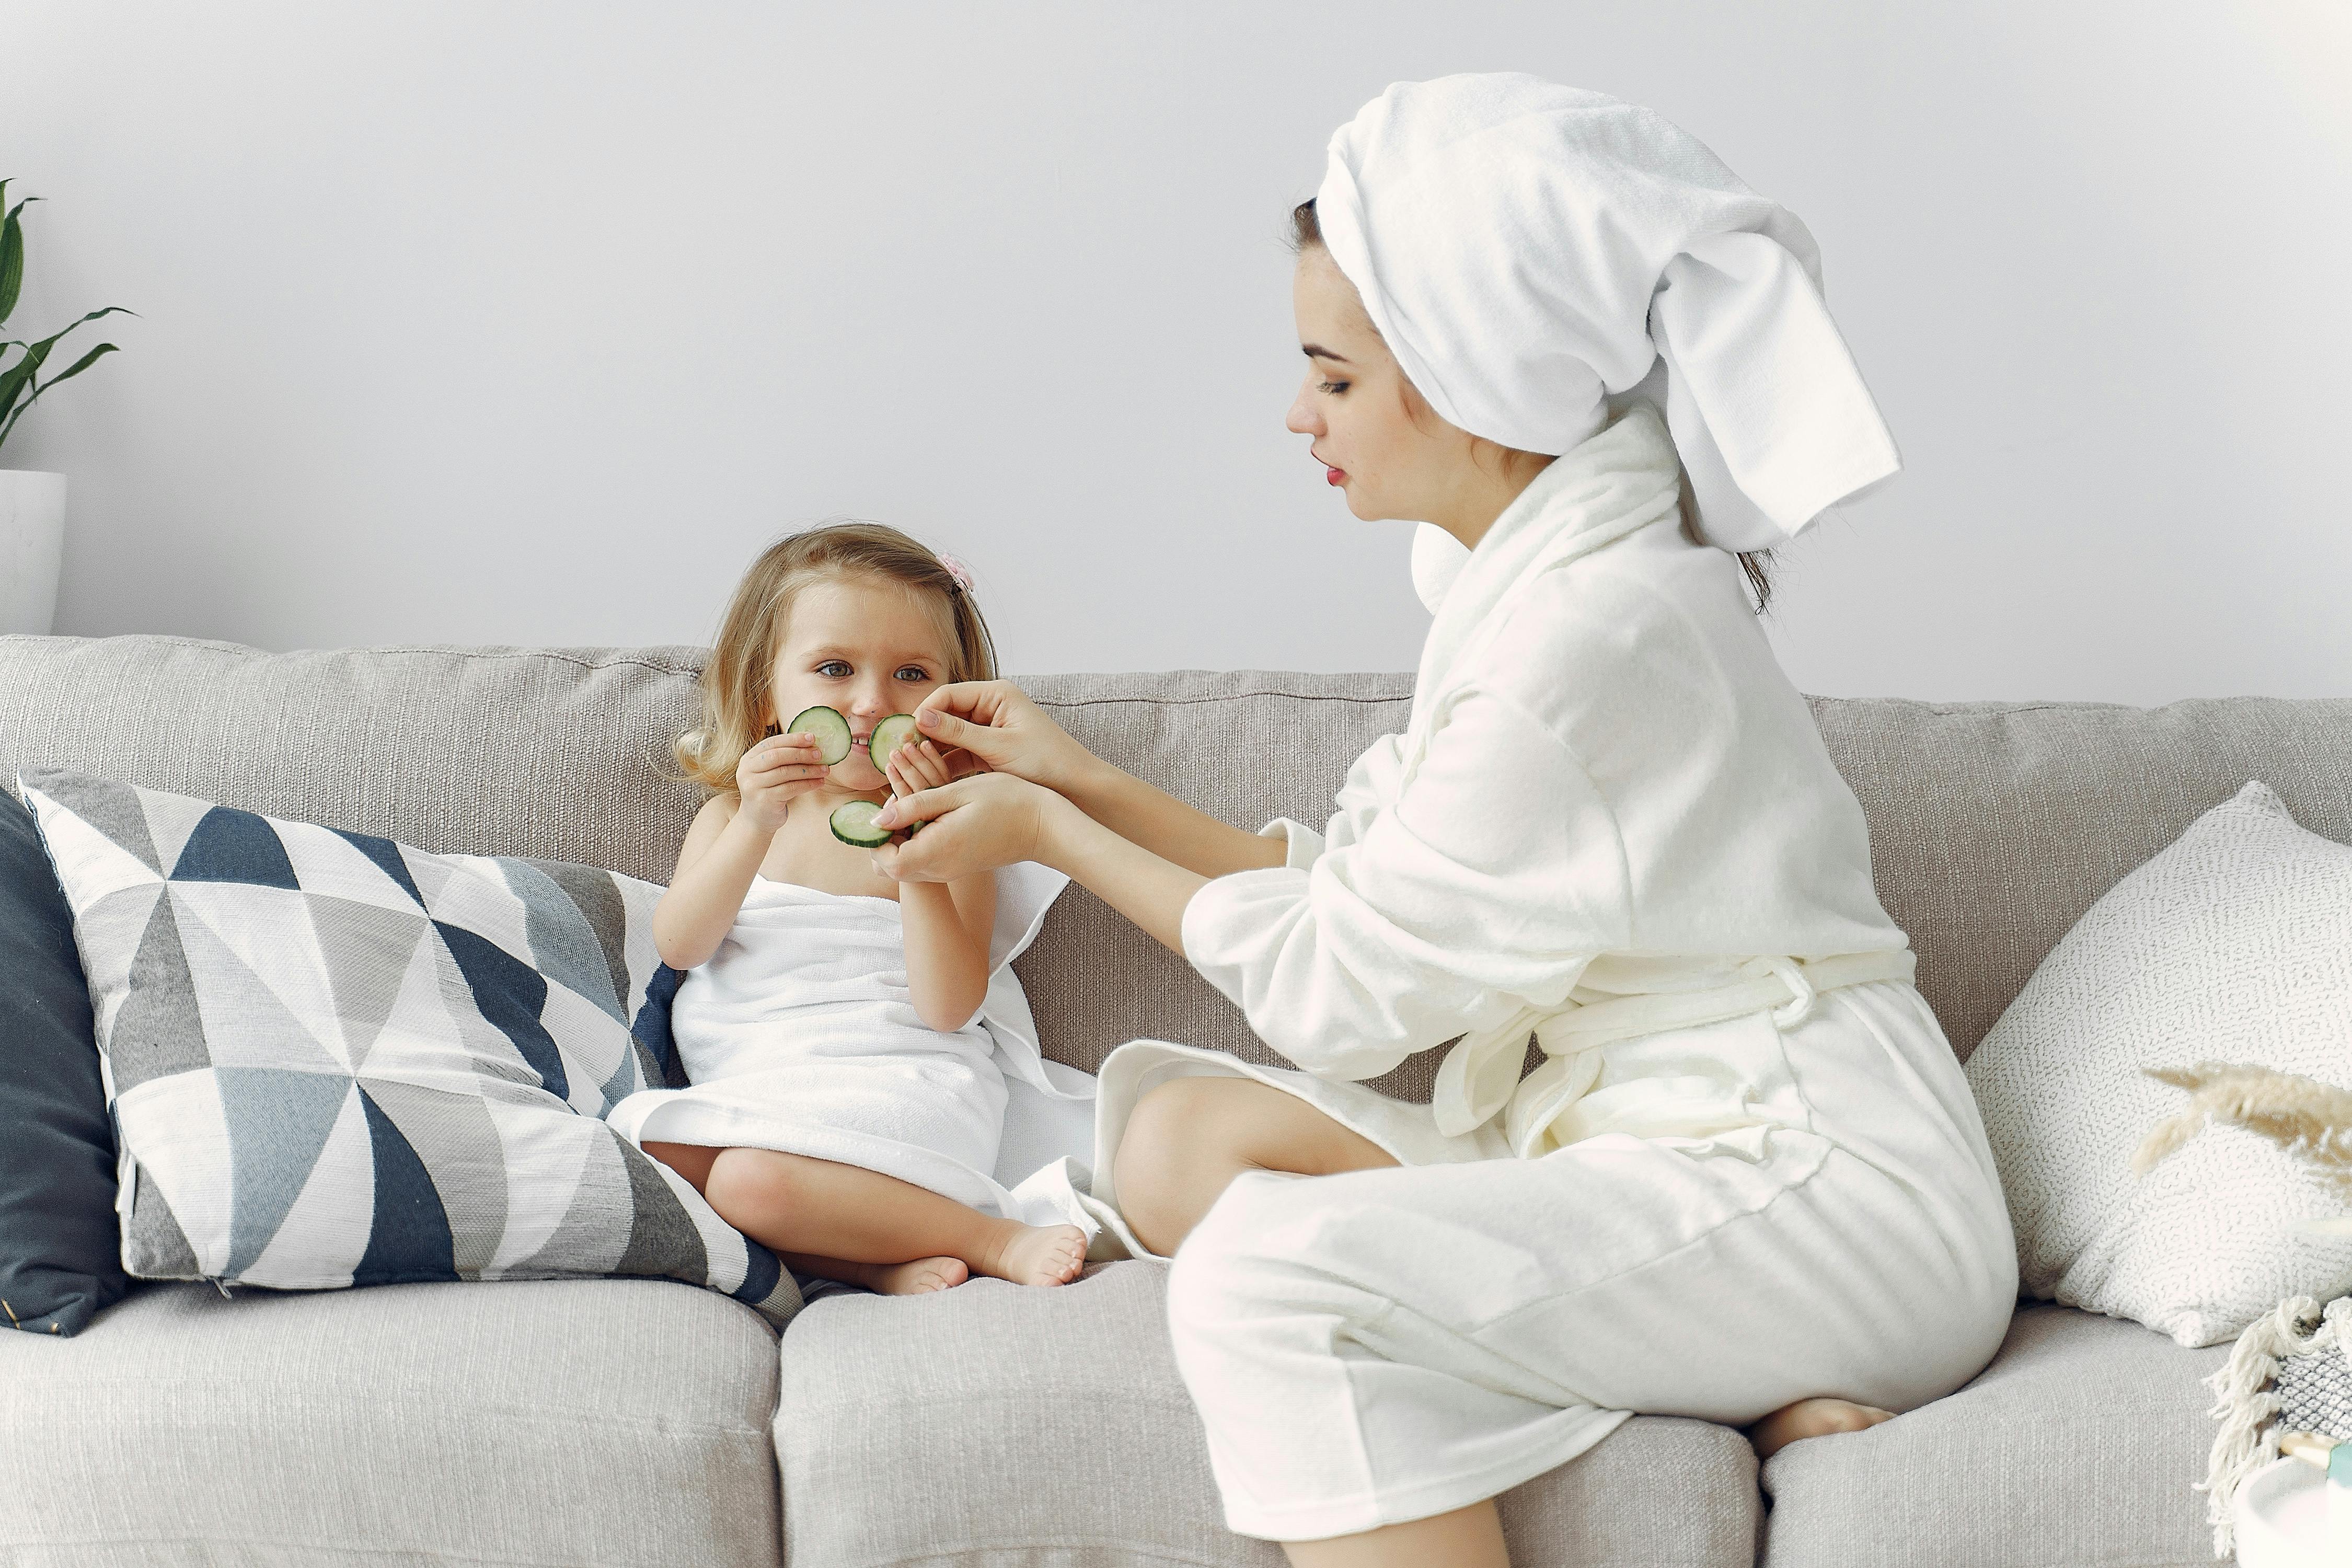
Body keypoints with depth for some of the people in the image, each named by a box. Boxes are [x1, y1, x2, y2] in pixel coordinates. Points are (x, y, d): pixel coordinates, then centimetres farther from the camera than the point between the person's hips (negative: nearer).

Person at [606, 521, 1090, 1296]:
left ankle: (995, 1239, -19)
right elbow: (679, 945, -3)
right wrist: (756, 828, -18)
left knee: (754, 1178, -33)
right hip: (743, 1084, 6)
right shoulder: (732, 814, 15)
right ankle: (882, 1260, -22)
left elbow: (948, 1008, -11)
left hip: (894, 1081, -5)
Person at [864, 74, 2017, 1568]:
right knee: (1182, 1132, -2)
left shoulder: (1598, 629, -19)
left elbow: (1338, 989, -11)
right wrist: (1084, 782, 17)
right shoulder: (1533, 580, 11)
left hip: (1830, 1196, -10)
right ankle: (1725, 1395, -10)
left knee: (1270, 1269, -27)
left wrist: (1052, 833, 1)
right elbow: (1355, 886, 15)